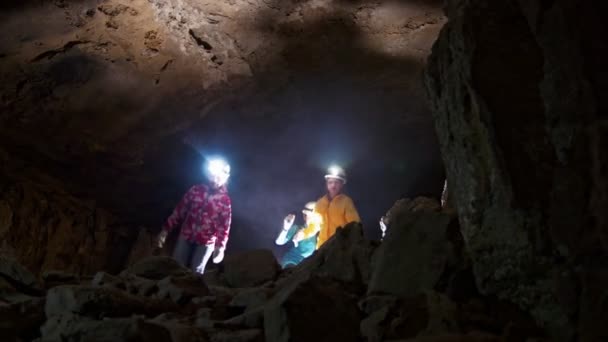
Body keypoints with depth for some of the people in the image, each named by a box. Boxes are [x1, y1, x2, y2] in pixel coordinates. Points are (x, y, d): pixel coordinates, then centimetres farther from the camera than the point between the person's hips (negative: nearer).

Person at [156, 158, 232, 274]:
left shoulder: (225, 200, -7)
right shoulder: (196, 190, -1)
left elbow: (224, 226, -8)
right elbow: (180, 209, 3)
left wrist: (221, 246, -20)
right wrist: (166, 229, 1)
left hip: (206, 242, -3)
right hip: (186, 236, 3)